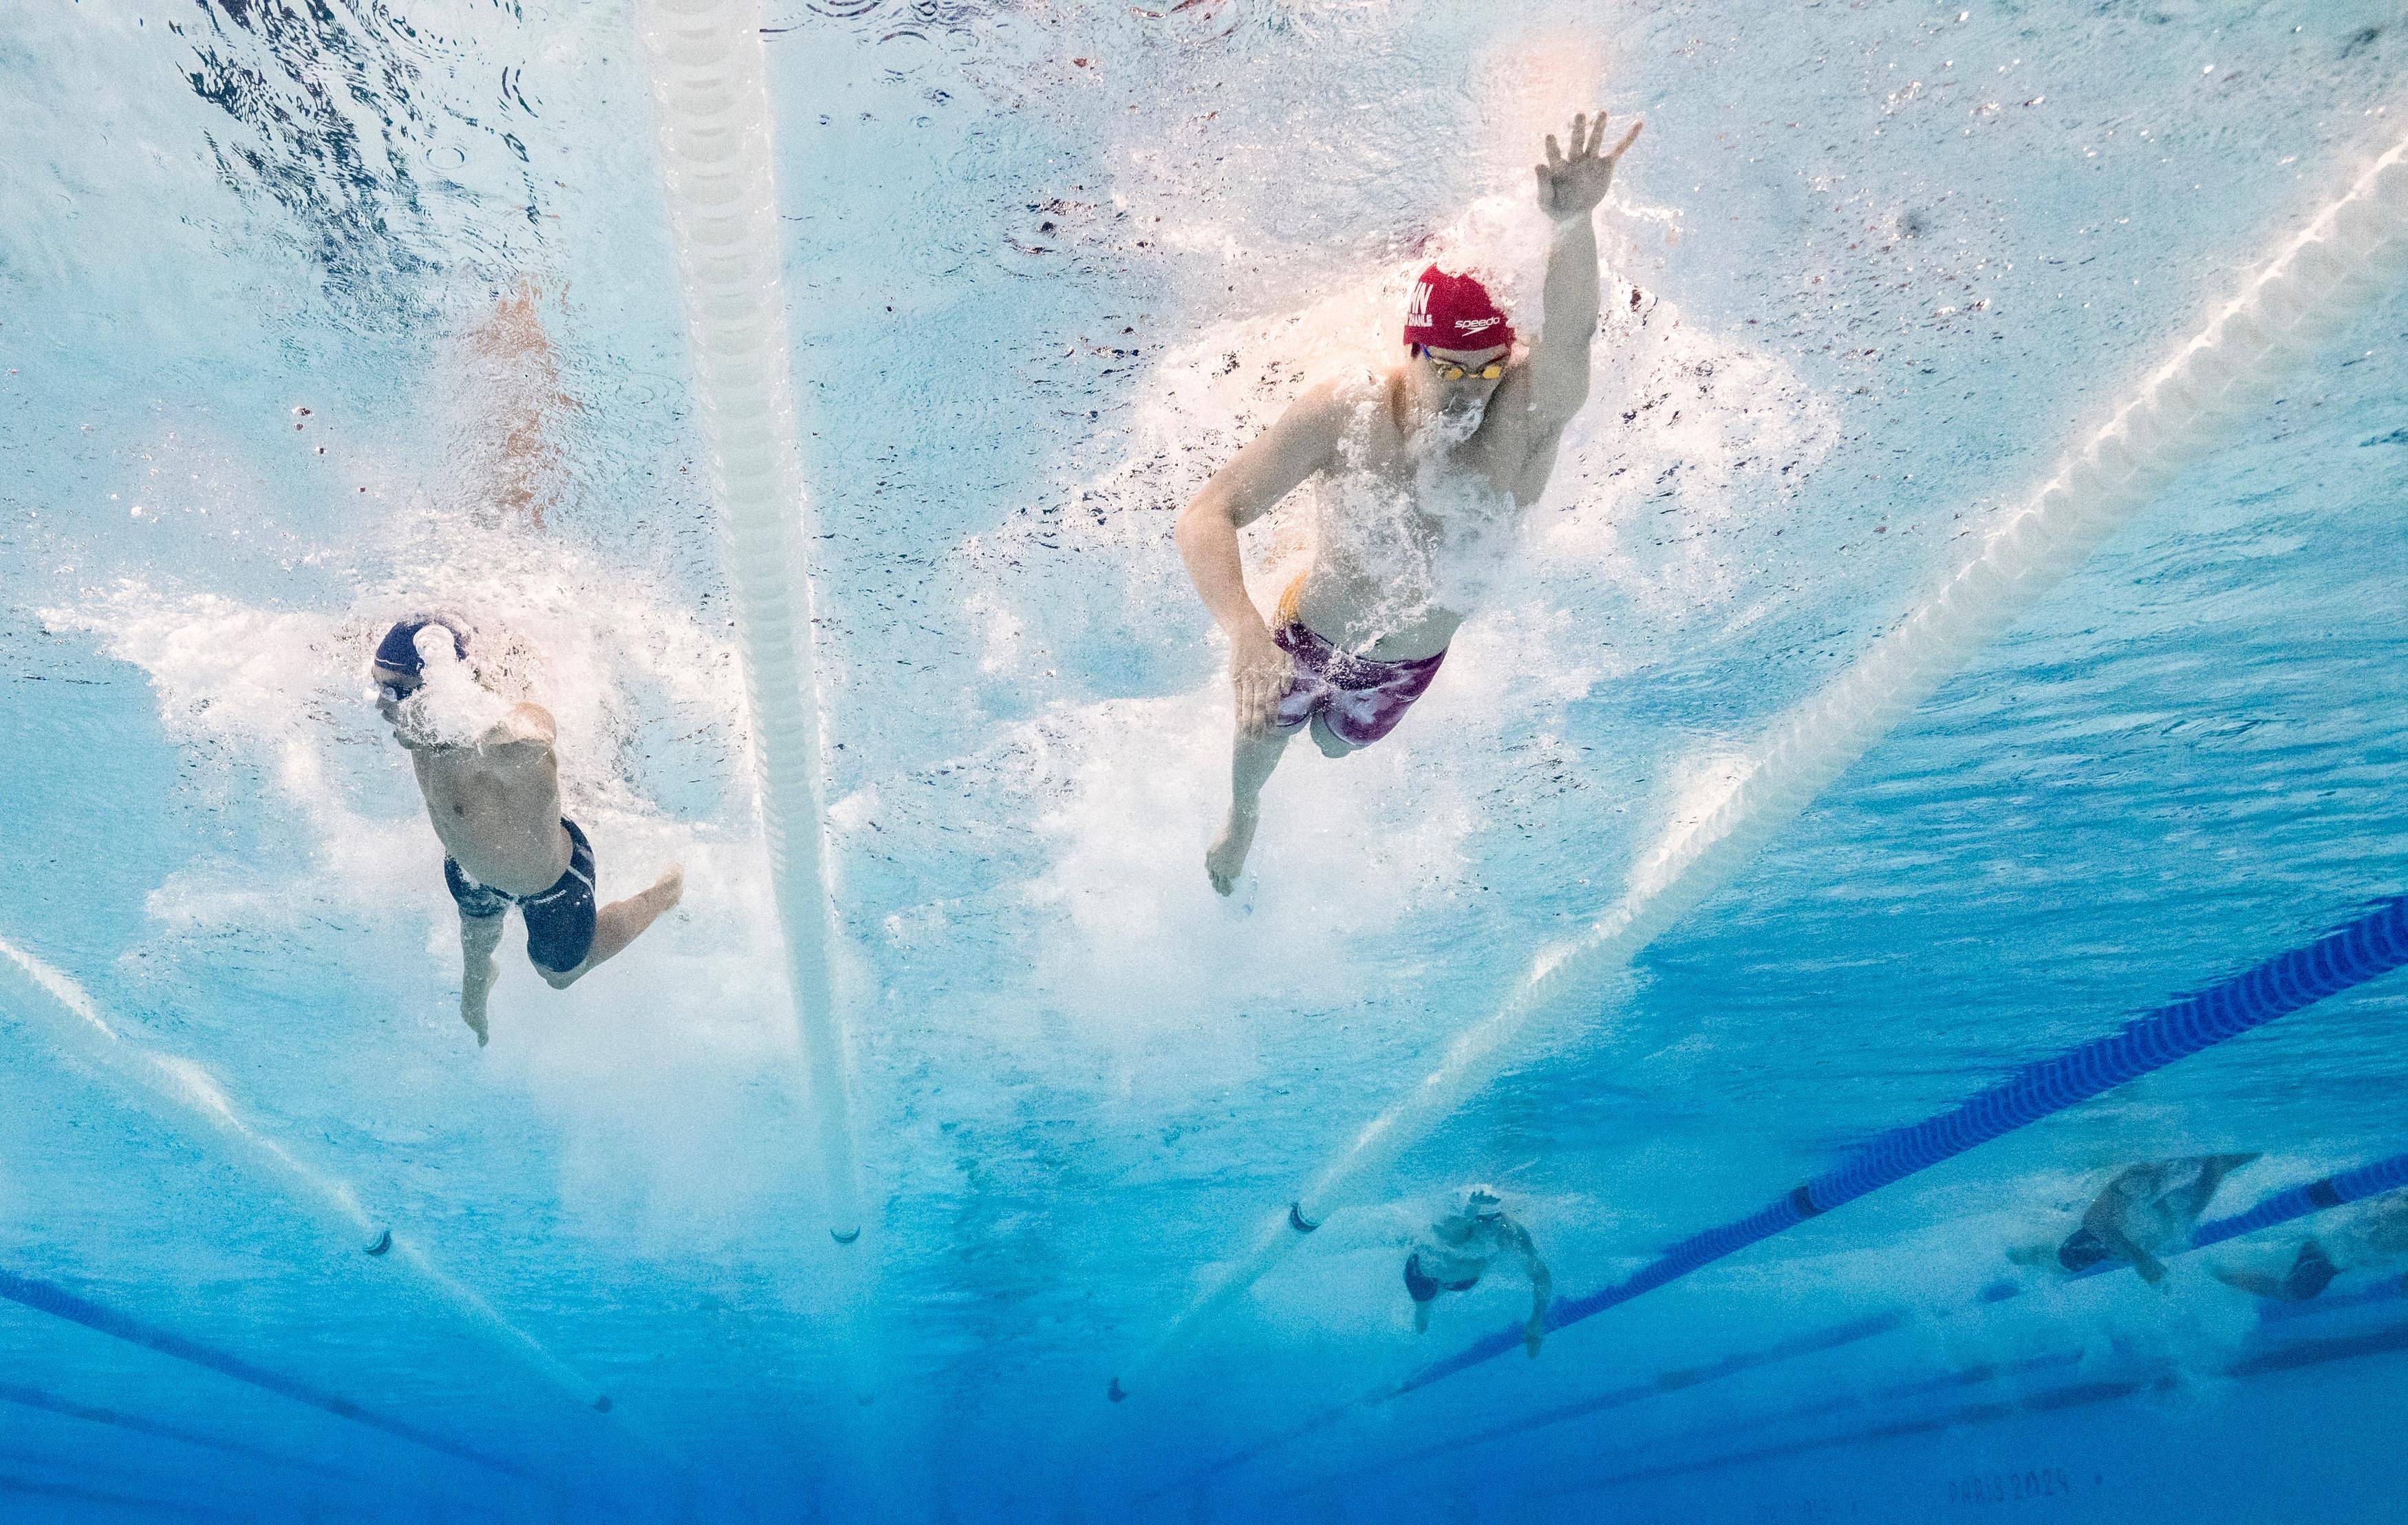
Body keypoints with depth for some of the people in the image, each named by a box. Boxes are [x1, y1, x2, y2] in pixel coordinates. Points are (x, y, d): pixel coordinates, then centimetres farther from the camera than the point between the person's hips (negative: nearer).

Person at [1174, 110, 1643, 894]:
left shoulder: (1523, 415, -33)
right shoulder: (1344, 411, -35)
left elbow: (1570, 333, -57)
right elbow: (1205, 516, -38)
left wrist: (1572, 225, -79)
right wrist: (1245, 634, -56)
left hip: (1415, 660, 2)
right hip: (1309, 635, -2)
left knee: (1336, 746, 33)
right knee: (1263, 740, 28)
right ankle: (1242, 817, 67)